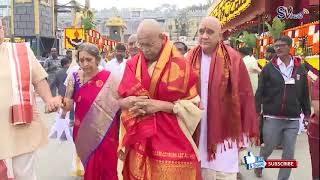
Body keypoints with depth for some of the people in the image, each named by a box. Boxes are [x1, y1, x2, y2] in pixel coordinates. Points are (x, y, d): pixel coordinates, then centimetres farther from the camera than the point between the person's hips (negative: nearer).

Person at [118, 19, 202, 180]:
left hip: (172, 142, -3)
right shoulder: (132, 65, 3)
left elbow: (194, 105, -7)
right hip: (139, 141, 3)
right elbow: (119, 100, 10)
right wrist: (128, 102, -14)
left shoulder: (179, 65, -8)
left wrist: (160, 105, -18)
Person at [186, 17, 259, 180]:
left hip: (224, 132, -3)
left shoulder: (233, 59, -7)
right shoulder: (190, 59, 3)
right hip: (197, 132, 3)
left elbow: (245, 95, -5)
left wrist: (249, 130, -3)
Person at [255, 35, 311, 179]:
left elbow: (305, 94, 9)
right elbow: (260, 91, -4)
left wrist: (307, 113, 11)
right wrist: (257, 111, -10)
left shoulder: (300, 69, 4)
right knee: (269, 147, 12)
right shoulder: (269, 68, -3)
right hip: (272, 117, -2)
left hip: (293, 119, 2)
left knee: (289, 153, 5)